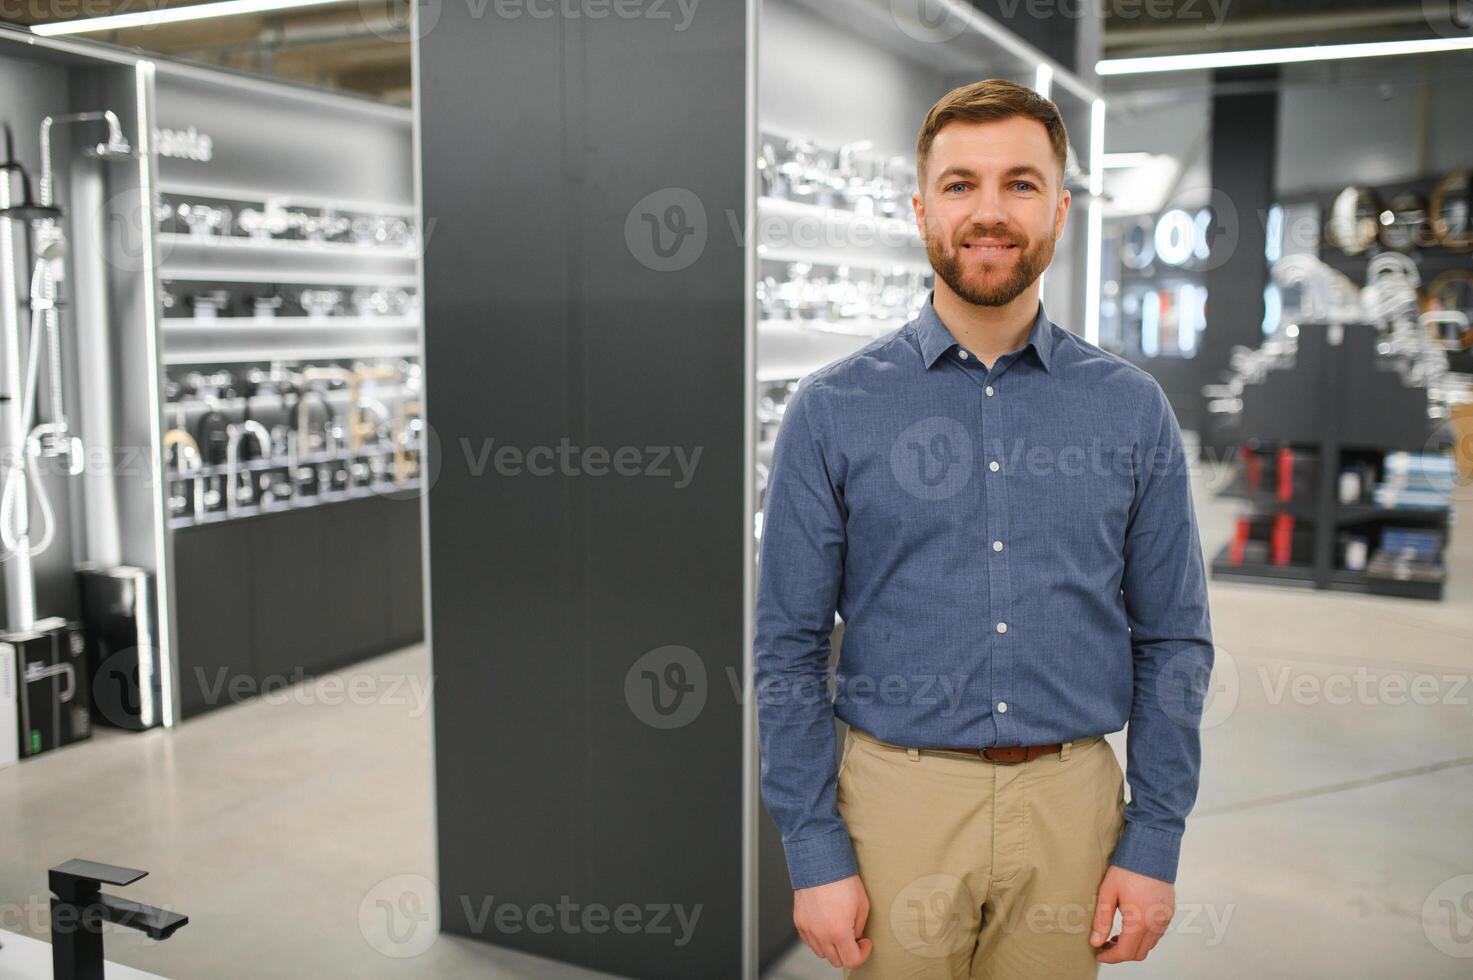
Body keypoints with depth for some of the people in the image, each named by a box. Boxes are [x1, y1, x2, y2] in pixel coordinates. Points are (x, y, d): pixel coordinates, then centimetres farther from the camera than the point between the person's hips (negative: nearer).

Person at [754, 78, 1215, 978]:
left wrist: (1155, 842, 0)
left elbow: (1174, 642, 4)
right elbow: (791, 648, -4)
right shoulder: (832, 410, -4)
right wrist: (814, 853, -7)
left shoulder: (1133, 410, 0)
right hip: (898, 799, -1)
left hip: (1070, 803, 2)